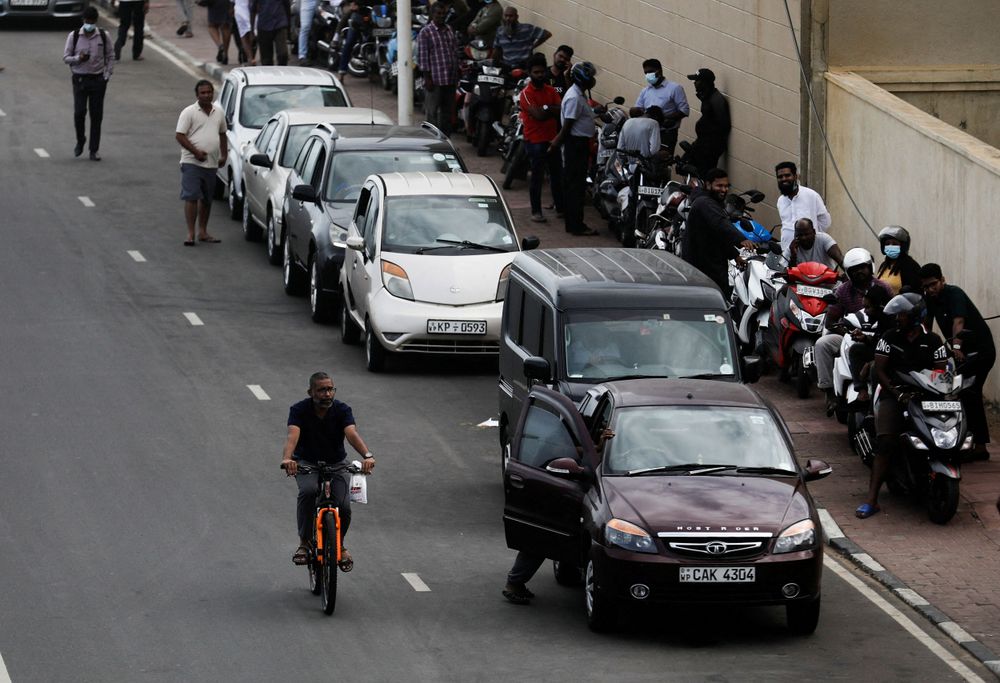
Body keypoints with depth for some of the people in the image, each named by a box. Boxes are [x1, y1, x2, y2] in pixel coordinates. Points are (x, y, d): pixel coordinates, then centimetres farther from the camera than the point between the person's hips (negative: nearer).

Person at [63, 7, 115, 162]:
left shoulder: (103, 36, 4)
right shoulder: (74, 36, 0)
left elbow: (110, 57, 11)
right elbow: (66, 57, 2)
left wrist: (107, 74, 0)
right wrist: (78, 58, -17)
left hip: (98, 79, 1)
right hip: (80, 79, -1)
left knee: (96, 115, 2)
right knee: (79, 112, -9)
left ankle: (94, 150, 9)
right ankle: (80, 141, 16)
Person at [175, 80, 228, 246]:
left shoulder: (218, 113, 12)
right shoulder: (189, 113, -6)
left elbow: (222, 134, 26)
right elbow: (180, 136, -10)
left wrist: (224, 155, 16)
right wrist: (196, 151, -19)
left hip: (211, 164, 6)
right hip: (192, 163, -6)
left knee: (207, 199, 11)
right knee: (191, 197, -12)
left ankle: (203, 232, 21)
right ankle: (190, 233, -11)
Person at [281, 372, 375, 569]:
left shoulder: (342, 410, -11)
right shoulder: (299, 410, -14)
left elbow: (352, 434, -28)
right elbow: (292, 435, -31)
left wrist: (367, 455, -49)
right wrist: (287, 459, -53)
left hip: (336, 464, 1)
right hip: (307, 463, -1)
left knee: (343, 506, -20)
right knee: (308, 491, -34)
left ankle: (339, 544, 12)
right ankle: (304, 542, -18)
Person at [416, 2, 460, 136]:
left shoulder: (449, 30, 14)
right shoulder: (425, 32, -6)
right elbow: (422, 56, -9)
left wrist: (457, 74, 16)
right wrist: (427, 78, -14)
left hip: (451, 79, 7)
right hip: (435, 80, -7)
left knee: (448, 111, 12)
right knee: (432, 112, -3)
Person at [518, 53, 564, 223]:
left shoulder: (551, 91, 8)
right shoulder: (526, 94, -11)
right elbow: (538, 115, -21)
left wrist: (546, 108, -16)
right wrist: (553, 110, -8)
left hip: (552, 139, 6)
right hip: (535, 140, -6)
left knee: (557, 174, 13)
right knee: (537, 177, -1)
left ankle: (560, 207, 25)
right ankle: (536, 211, 6)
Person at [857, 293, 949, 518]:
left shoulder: (932, 341, 9)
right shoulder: (890, 337, 8)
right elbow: (879, 370, 2)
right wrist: (898, 393, -13)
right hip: (893, 394, -1)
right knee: (885, 443, -22)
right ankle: (871, 500, -25)